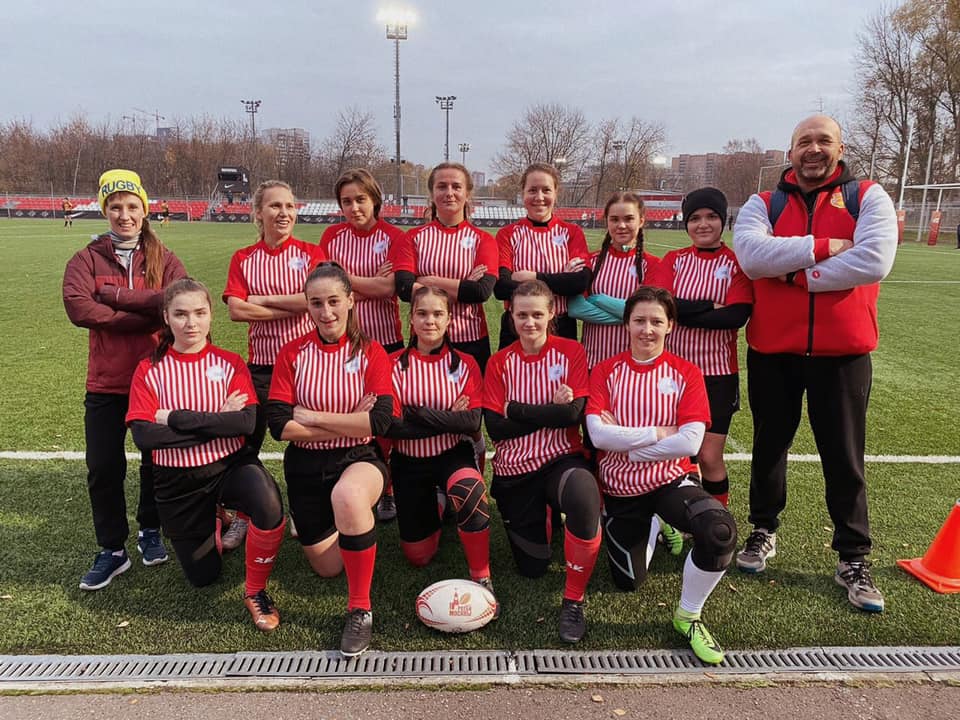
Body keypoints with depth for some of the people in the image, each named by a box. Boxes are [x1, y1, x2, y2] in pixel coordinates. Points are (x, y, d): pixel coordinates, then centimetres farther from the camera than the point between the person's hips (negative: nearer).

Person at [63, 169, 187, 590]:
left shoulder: (163, 259, 2)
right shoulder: (88, 259, 2)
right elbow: (77, 307, -15)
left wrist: (114, 295, -16)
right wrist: (146, 314, -18)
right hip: (106, 382, 1)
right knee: (103, 467, 4)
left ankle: (150, 531, 34)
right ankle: (112, 550, 20)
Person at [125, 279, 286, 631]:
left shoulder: (230, 363, -4)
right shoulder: (149, 370, -4)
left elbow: (246, 422, -20)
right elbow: (144, 436, -17)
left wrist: (174, 417, -20)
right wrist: (217, 423, -19)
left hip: (230, 465, -1)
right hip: (177, 481, 2)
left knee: (269, 506, -35)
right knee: (202, 576, 11)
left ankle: (256, 591, -9)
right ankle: (216, 523, 45)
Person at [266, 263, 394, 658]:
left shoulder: (370, 352, -6)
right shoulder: (292, 354, -4)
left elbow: (379, 420, -19)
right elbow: (280, 425, -13)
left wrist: (313, 416, -16)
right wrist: (349, 424, -16)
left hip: (359, 459, -2)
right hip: (306, 466, 3)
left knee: (347, 496, -39)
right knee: (326, 568, 11)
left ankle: (361, 610, -20)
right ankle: (330, 523, 48)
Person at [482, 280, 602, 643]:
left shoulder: (571, 351, -3)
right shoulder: (499, 363, 1)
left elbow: (573, 413, -16)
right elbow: (495, 427, -9)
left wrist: (515, 410, -11)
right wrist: (550, 412, -13)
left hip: (561, 460, -2)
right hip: (514, 469, 3)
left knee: (585, 497, -40)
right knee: (531, 568, 11)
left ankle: (574, 600, -19)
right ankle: (540, 518, 45)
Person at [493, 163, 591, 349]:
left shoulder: (572, 233, 3)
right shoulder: (507, 234, 1)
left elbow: (581, 282, -13)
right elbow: (501, 287, -14)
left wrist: (531, 277, -17)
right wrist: (560, 280, -16)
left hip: (562, 329, 1)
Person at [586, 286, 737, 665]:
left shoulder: (686, 373, -4)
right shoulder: (606, 371, -4)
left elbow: (690, 442, -17)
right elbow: (598, 435, -17)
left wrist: (624, 443, -16)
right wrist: (659, 433, -18)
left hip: (671, 480, -1)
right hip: (621, 488, 1)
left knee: (720, 530, -32)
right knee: (628, 581, 11)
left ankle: (688, 615, -6)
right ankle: (650, 526, 45)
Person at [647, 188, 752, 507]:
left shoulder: (737, 263, -1)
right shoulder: (673, 260, 6)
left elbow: (736, 316, -16)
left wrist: (683, 310, -14)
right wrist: (711, 307, -14)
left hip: (718, 372, -2)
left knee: (709, 457, 1)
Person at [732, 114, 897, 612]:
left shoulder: (868, 198, 0)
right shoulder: (762, 205, 4)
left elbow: (874, 261, -18)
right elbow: (751, 255, -17)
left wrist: (795, 273, -15)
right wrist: (823, 246, -18)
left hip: (841, 352, -1)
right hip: (772, 352, 2)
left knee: (844, 458, 7)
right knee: (769, 446, 15)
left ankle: (853, 559, 23)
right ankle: (763, 532, 35)